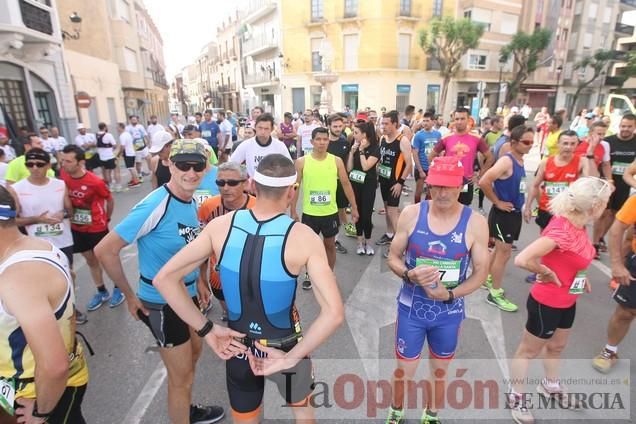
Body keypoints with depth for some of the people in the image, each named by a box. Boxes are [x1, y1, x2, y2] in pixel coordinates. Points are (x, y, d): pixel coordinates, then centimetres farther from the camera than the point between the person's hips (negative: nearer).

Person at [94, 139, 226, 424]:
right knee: (181, 377, 8)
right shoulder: (155, 205, -27)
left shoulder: (191, 202, -2)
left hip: (187, 296, 9)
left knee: (194, 352, 28)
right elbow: (105, 250, -24)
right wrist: (130, 296, -15)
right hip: (161, 304, -9)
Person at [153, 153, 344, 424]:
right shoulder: (303, 238, -24)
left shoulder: (221, 225, -15)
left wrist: (207, 330, -10)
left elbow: (164, 279, -12)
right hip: (284, 347, -1)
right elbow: (334, 314, -29)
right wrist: (291, 358, -18)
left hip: (237, 346, 2)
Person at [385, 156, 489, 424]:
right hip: (411, 308, 0)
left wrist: (450, 294, -20)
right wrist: (409, 275, -26)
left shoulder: (475, 223, -12)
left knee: (440, 371, 24)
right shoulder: (411, 214, -12)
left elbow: (481, 271, -5)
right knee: (404, 370, 17)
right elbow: (393, 257, -5)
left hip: (449, 312, 1)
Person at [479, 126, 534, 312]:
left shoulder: (520, 160, 8)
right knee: (505, 252, -2)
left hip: (515, 213, 9)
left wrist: (520, 205, 13)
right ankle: (495, 293, 11)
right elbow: (483, 182, -31)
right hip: (503, 214, -9)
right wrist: (497, 202, -20)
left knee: (500, 249, 20)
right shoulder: (506, 161, -19)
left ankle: (487, 279, 38)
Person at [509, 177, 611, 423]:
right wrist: (547, 274, -24)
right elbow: (522, 259, -42)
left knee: (557, 346, 28)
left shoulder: (577, 225, -4)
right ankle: (515, 397, 31)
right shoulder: (561, 230, -32)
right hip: (546, 303, -9)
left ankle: (550, 386, 52)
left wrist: (580, 275, 5)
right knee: (529, 350, 11)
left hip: (567, 301, 9)